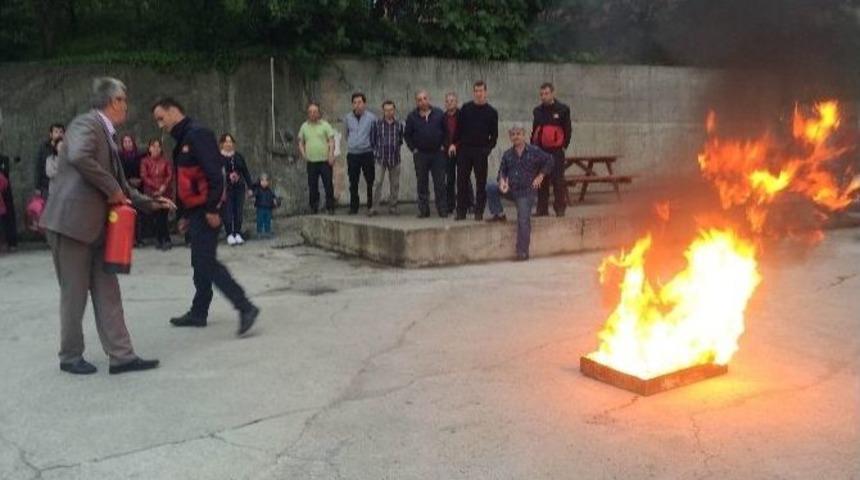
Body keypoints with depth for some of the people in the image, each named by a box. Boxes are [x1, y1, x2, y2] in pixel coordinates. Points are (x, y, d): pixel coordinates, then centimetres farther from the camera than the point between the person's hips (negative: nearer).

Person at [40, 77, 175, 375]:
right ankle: (70, 357, 17)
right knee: (74, 293, 2)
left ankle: (121, 356, 9)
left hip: (96, 225, 9)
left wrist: (151, 203, 22)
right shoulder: (86, 123, -9)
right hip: (71, 221, -9)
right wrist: (112, 189, -21)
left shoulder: (107, 136, 18)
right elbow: (78, 157, -30)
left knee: (107, 292, 6)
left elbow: (120, 184, 25)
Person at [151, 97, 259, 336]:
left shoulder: (198, 134, -12)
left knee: (206, 262, -13)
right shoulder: (182, 141, 19)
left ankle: (245, 307, -12)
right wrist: (184, 215, 23)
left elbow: (215, 173, -21)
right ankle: (198, 313, 23)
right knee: (200, 262, 14)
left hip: (206, 211, -10)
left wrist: (212, 208, -22)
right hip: (196, 210, 10)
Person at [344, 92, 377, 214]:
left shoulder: (371, 117, -3)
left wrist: (372, 146, 6)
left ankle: (371, 206, 9)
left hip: (367, 153, -3)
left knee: (370, 181, 0)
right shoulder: (347, 118, 7)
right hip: (352, 154, 3)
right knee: (353, 183, 5)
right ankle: (353, 207, 13)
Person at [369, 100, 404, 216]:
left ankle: (392, 206, 18)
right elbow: (372, 140, 6)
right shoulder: (377, 124, -1)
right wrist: (376, 151, 3)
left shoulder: (399, 125, 4)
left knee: (395, 184, 7)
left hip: (395, 158, 2)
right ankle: (373, 207, -6)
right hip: (381, 158, -2)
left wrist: (396, 148, 7)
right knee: (377, 183, -8)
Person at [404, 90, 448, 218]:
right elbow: (406, 134, 10)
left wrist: (443, 145, 2)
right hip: (420, 154, 1)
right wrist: (413, 149, 1)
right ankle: (423, 210, 10)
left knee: (440, 183, -1)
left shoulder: (439, 114, 4)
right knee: (422, 184, 4)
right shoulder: (412, 117, 3)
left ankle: (442, 209, 5)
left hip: (437, 154, 0)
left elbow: (446, 130, 10)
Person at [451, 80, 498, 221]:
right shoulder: (466, 108, 8)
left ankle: (479, 212, 8)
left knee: (481, 182, 2)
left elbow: (494, 134, 5)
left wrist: (489, 147, -9)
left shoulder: (491, 112, 5)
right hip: (464, 149, 1)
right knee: (462, 181, 2)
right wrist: (454, 143, -2)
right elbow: (459, 127, 9)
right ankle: (461, 211, 8)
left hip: (481, 151, -1)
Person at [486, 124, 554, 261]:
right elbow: (502, 171, 11)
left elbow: (549, 161, 4)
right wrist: (502, 181, -11)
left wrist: (540, 176, -4)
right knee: (491, 188, -15)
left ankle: (522, 252, -2)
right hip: (511, 189, 4)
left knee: (523, 220, -10)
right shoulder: (507, 155, 6)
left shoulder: (534, 151, -4)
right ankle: (499, 214, 2)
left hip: (527, 192, -4)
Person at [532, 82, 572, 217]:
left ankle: (560, 208, 3)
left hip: (556, 151, -4)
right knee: (541, 181, 7)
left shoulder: (563, 109, 0)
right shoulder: (537, 111, 12)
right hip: (540, 150, 4)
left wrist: (564, 146, -4)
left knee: (558, 180, -4)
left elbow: (567, 130, 2)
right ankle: (542, 209, 14)